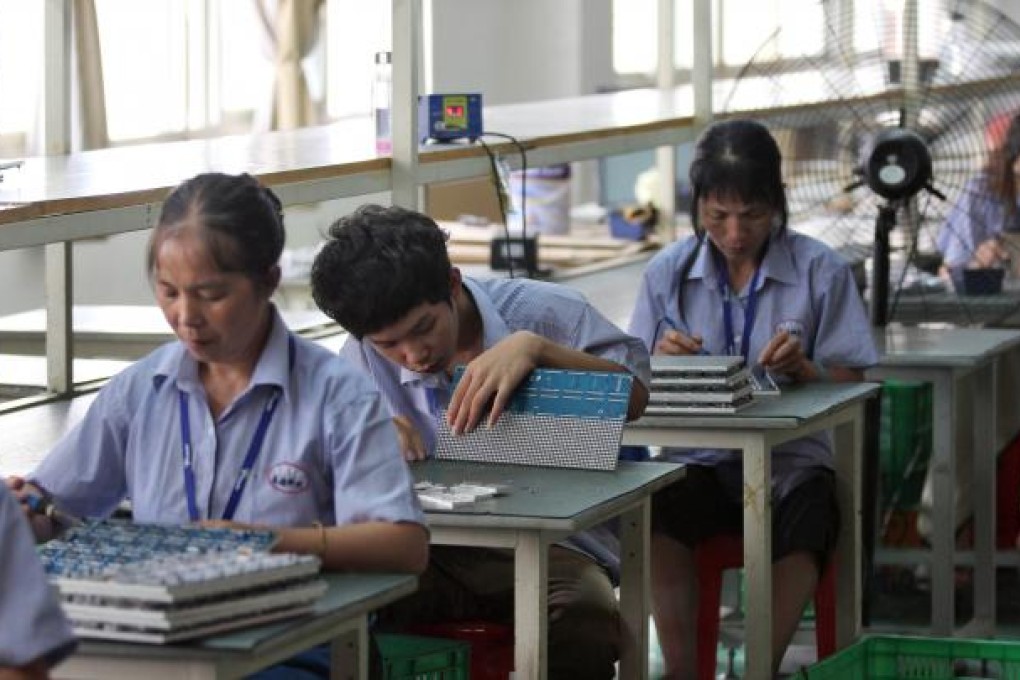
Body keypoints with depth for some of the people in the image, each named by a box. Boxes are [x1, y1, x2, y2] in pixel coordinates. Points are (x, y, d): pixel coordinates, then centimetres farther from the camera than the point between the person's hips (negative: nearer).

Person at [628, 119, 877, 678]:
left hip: (790, 460, -1)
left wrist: (804, 369, -18)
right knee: (657, 518, -33)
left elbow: (850, 383, 4)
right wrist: (661, 364, -13)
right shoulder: (667, 273, 7)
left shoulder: (820, 271, 2)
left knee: (804, 532, -35)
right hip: (696, 459, 1)